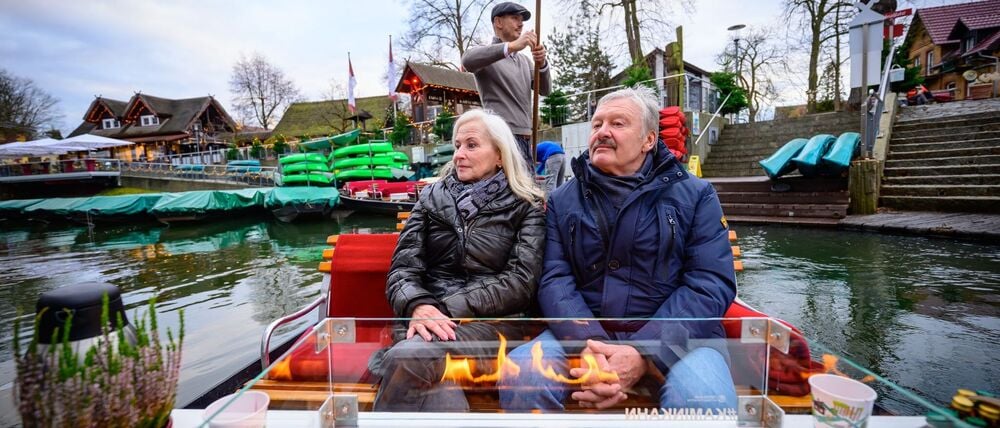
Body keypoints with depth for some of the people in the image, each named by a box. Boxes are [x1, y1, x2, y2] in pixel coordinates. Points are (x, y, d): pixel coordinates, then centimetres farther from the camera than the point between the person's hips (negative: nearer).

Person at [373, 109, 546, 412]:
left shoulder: (526, 207, 6)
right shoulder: (431, 198, 14)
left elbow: (521, 282, -7)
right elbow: (402, 268, 5)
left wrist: (448, 309, -17)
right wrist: (419, 306, -19)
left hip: (495, 323, -2)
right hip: (433, 322, 2)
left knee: (406, 359, -31)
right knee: (435, 379, -35)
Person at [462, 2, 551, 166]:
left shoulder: (524, 60, 22)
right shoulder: (487, 54, 3)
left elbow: (544, 89, 15)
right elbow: (468, 61, -20)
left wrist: (541, 63, -6)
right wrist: (511, 46, -29)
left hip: (525, 138, 7)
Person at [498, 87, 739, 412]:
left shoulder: (695, 196, 5)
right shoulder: (562, 201, 10)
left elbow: (711, 283, -6)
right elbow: (554, 280, -1)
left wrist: (643, 353, -19)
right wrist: (587, 345, -20)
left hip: (674, 337, -1)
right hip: (581, 333, 1)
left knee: (704, 400, -31)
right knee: (520, 376, -26)